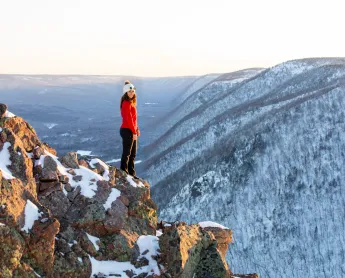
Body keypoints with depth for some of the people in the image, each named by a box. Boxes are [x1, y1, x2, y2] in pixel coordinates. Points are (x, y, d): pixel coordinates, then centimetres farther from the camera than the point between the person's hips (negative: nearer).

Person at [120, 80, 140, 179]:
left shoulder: (131, 103, 13)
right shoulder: (126, 103, -17)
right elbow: (128, 119, -20)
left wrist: (137, 129, 12)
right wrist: (134, 132, -17)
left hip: (132, 131, 10)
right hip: (127, 131, -10)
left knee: (133, 154, 15)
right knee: (127, 153, -1)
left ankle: (131, 173, 24)